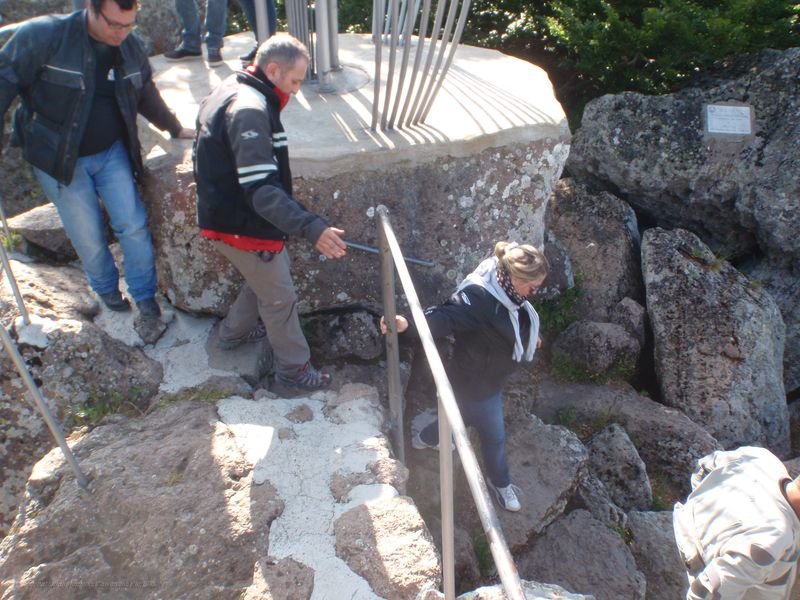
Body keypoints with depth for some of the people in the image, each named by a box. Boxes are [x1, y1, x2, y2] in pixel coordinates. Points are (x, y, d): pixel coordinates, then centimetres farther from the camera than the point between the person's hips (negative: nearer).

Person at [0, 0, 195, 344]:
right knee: (88, 237, 4)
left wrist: (175, 129, 20)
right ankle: (107, 290, 32)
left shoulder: (130, 47, -3)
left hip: (112, 153, 3)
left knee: (132, 225, -3)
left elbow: (146, 94, 13)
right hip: (59, 160, -3)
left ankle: (145, 301, 12)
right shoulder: (42, 36, -20)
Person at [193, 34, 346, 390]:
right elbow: (262, 190, -33)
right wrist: (312, 228, -41)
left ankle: (234, 332, 47)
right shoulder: (249, 110, -25)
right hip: (242, 227, -10)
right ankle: (293, 369, 23)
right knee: (280, 298, 6)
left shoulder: (230, 93, 8)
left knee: (263, 281, 28)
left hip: (228, 217, 10)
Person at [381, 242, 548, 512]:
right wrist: (408, 325, -65)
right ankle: (500, 482, 44)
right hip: (476, 383, -9)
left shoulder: (506, 290, -7)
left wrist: (529, 336, 29)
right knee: (495, 436, 14)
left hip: (491, 376, 9)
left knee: (465, 415, 32)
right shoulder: (479, 297, -36)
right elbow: (444, 318, -48)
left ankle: (425, 438, 59)